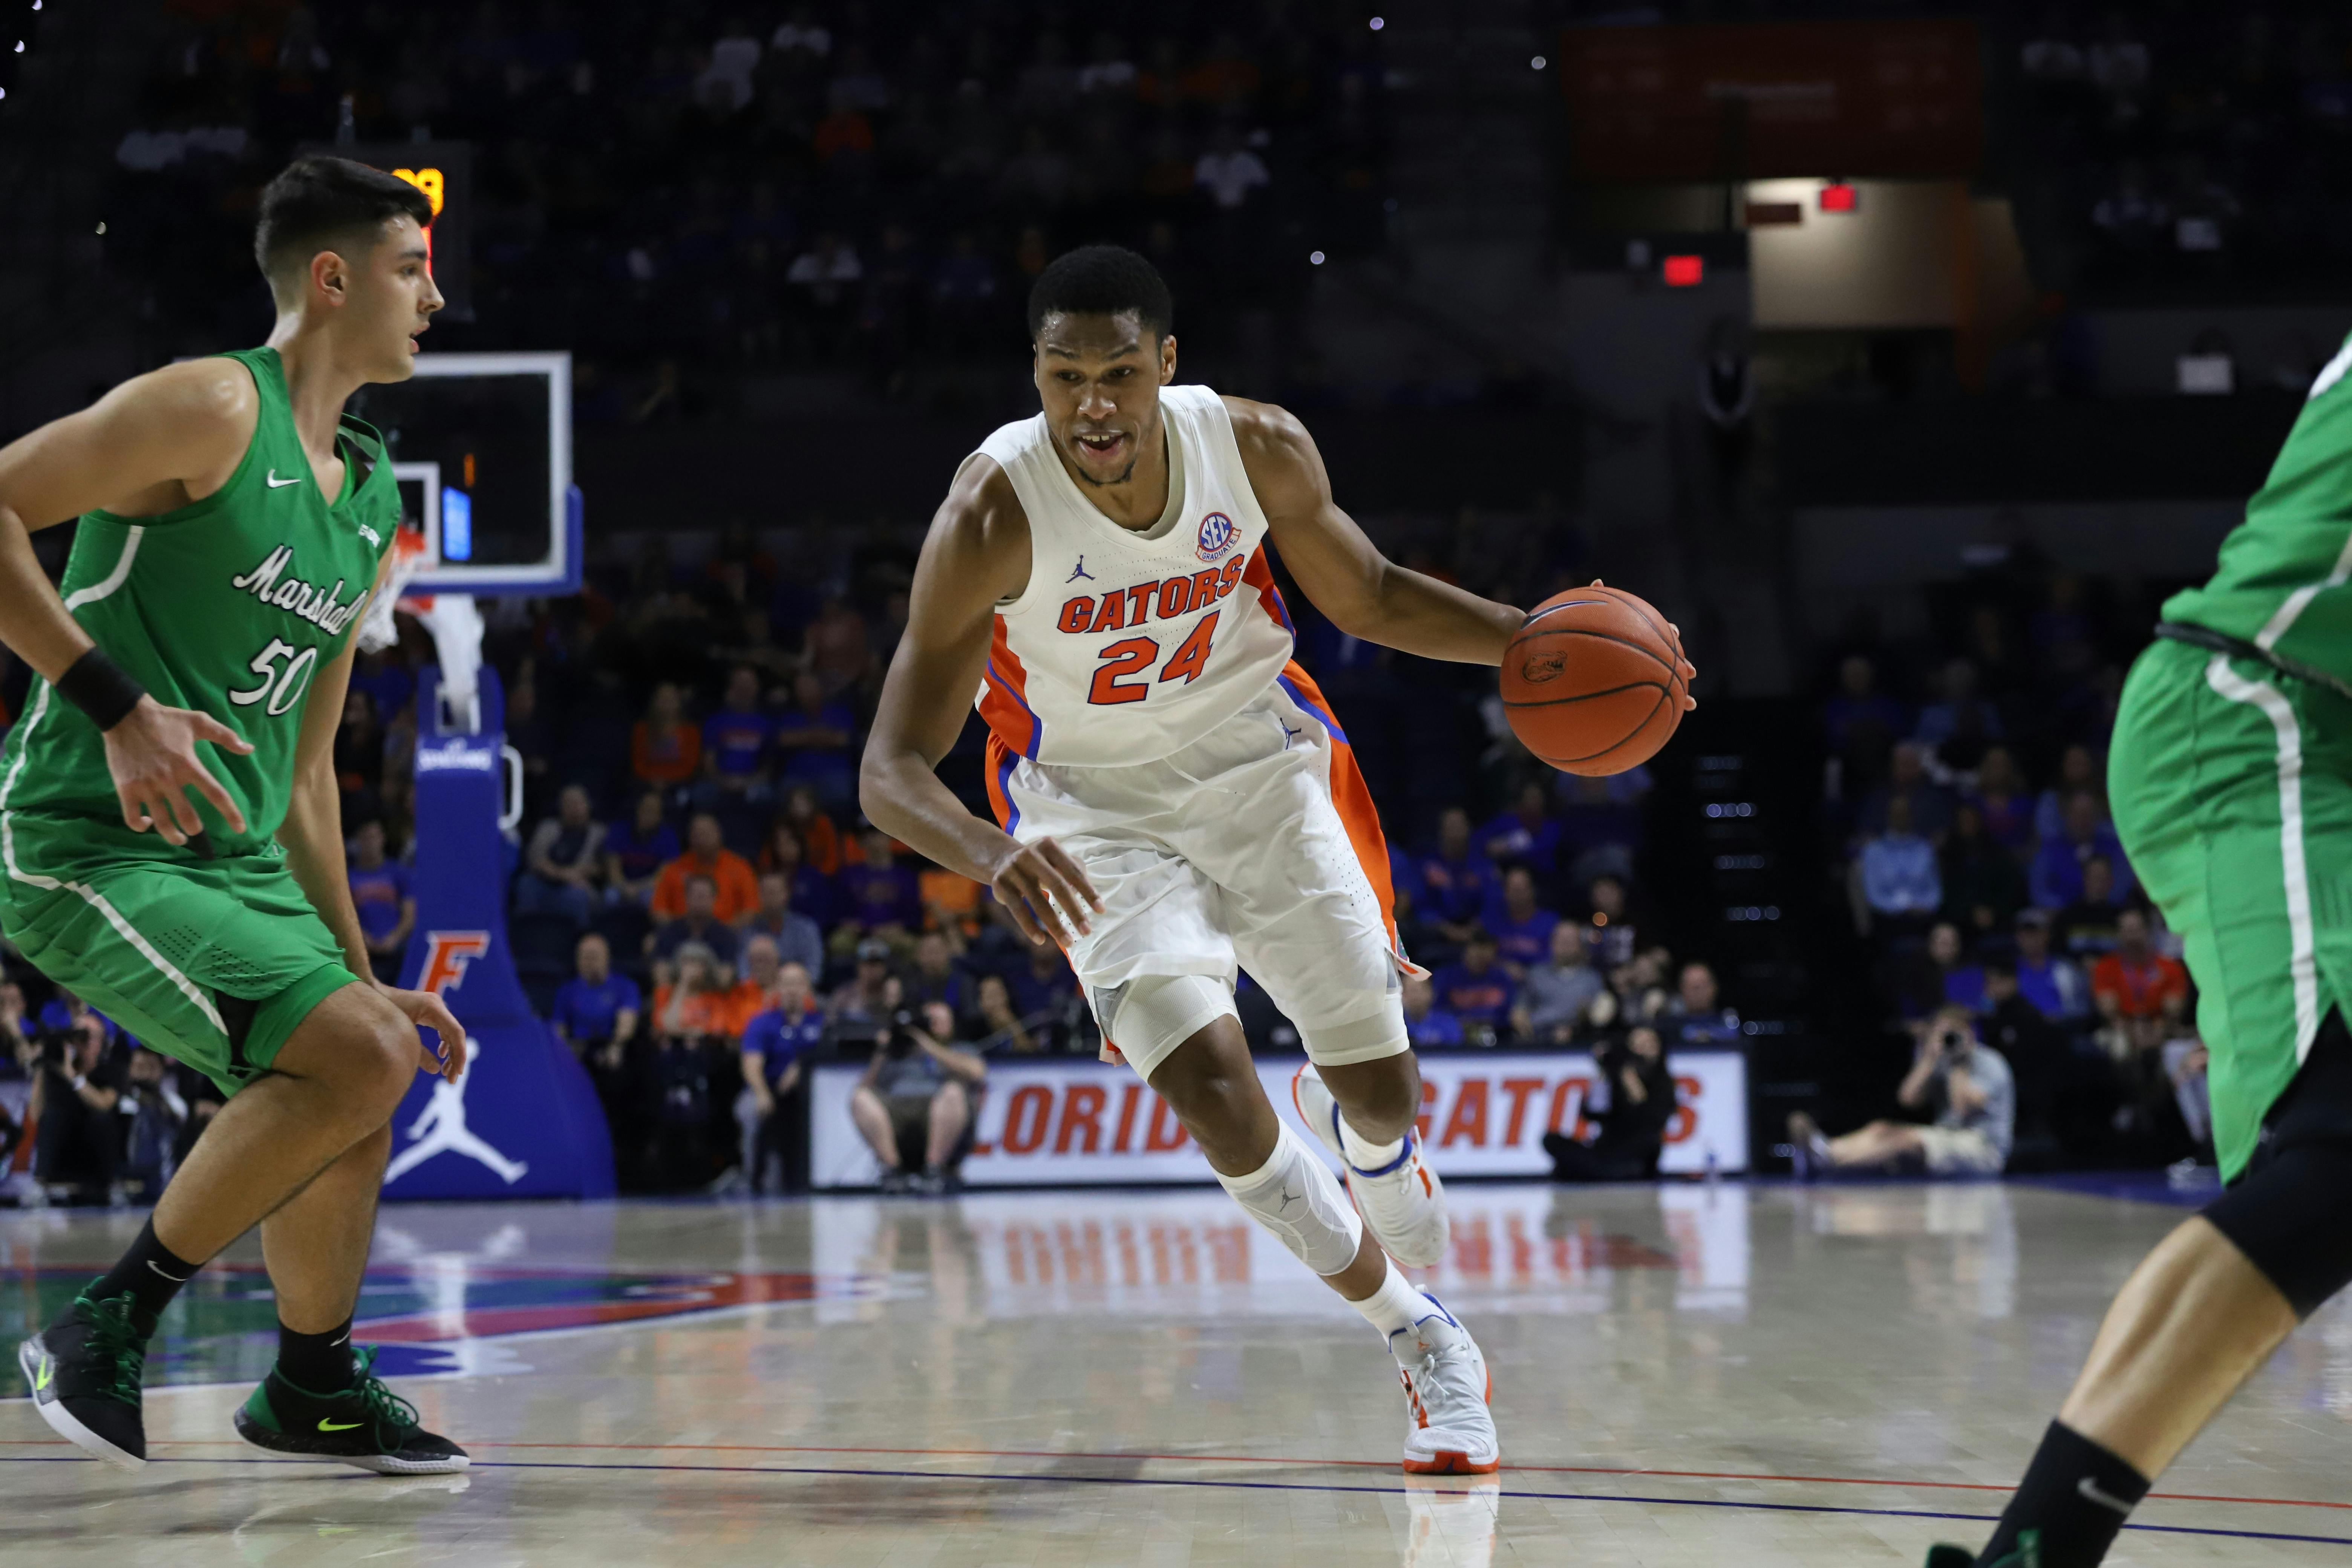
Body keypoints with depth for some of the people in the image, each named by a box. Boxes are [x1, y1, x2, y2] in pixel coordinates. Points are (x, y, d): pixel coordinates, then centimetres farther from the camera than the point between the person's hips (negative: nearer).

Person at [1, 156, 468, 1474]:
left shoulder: (373, 501, 16)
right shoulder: (214, 407, -10)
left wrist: (358, 966, 20)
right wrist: (116, 702, -23)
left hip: (233, 854, 9)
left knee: (367, 1072, 15)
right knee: (359, 1058, -21)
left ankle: (317, 1390, 34)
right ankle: (110, 1325, -8)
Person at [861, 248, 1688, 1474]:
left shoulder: (1259, 450, -18)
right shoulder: (992, 520, -28)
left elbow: (1368, 596, 2)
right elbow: (891, 769, -27)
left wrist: (1537, 640, -14)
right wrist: (993, 857, -48)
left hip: (1261, 767, 3)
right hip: (1099, 810, -3)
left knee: (1384, 1092, 2)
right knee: (1213, 1090, -19)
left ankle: (1333, 1105, 41)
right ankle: (1417, 1339, 3)